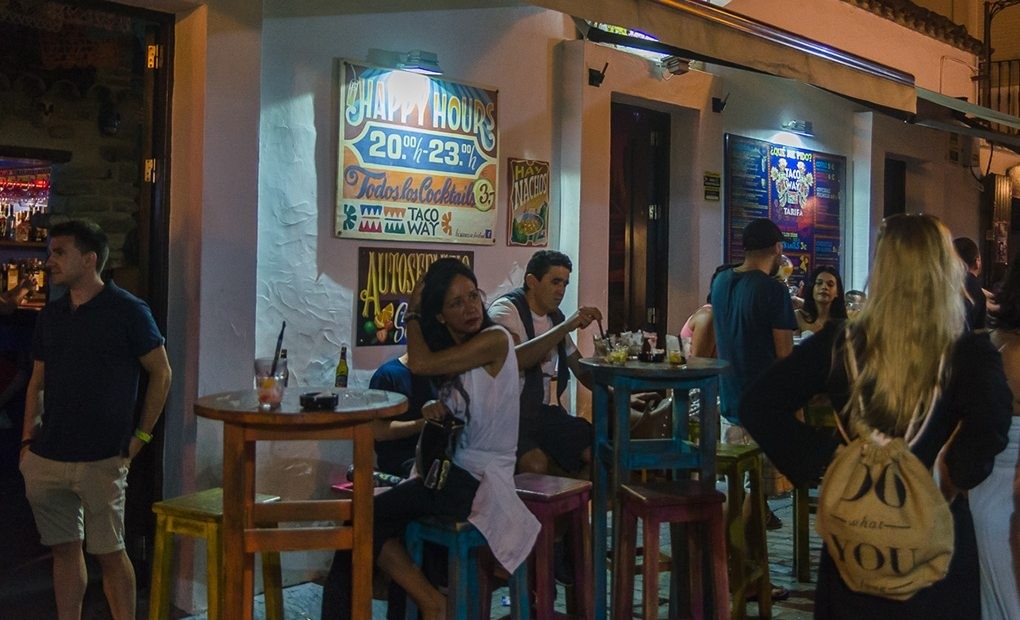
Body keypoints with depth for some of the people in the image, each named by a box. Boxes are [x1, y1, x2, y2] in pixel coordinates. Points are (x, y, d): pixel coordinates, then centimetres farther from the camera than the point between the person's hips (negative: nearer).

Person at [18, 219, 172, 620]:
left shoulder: (128, 311, -6)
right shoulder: (50, 316, 11)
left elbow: (161, 374, -3)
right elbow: (37, 382, 17)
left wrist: (141, 436, -5)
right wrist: (28, 439, 9)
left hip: (101, 459, -5)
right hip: (47, 457, 5)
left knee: (109, 553, 2)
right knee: (64, 549, 12)